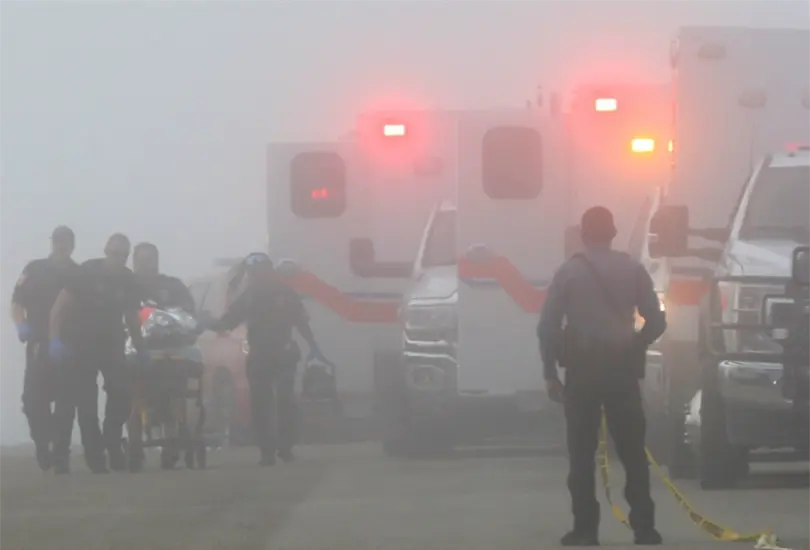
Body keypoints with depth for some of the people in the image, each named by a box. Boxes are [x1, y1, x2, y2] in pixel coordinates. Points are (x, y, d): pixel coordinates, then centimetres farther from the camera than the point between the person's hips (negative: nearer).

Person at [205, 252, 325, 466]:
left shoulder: (285, 294, 2)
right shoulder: (246, 298, 4)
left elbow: (301, 322, 5)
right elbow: (226, 322, -4)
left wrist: (313, 347, -1)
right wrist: (212, 324, -25)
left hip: (284, 355, -1)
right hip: (258, 357, 1)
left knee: (285, 401, -8)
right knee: (260, 405, -4)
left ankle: (285, 447, 1)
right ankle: (267, 451, 0)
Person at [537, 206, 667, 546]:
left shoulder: (569, 273, -2)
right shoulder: (633, 270, 3)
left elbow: (548, 326, -6)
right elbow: (656, 322, 2)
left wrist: (550, 373, 1)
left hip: (582, 370, -2)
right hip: (622, 369, 2)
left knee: (582, 454, 2)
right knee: (633, 452, 6)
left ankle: (585, 530, -1)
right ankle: (644, 528, 2)